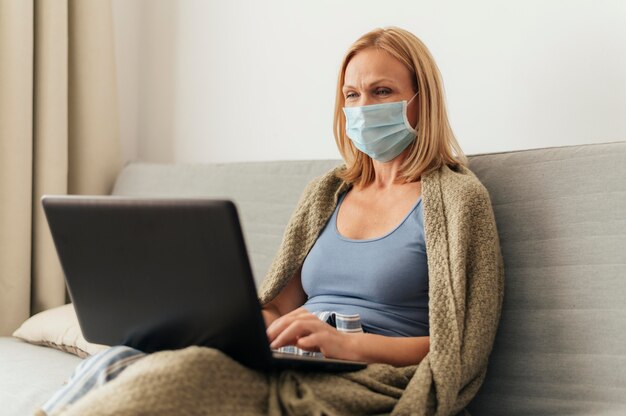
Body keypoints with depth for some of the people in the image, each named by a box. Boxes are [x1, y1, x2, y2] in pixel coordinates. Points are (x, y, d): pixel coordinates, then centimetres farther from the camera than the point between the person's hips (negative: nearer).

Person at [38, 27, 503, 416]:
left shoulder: (456, 196, 3)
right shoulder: (325, 193, 22)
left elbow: (461, 349, -4)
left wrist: (346, 342, -17)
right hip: (289, 372, 5)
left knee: (180, 373, -34)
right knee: (117, 362, -26)